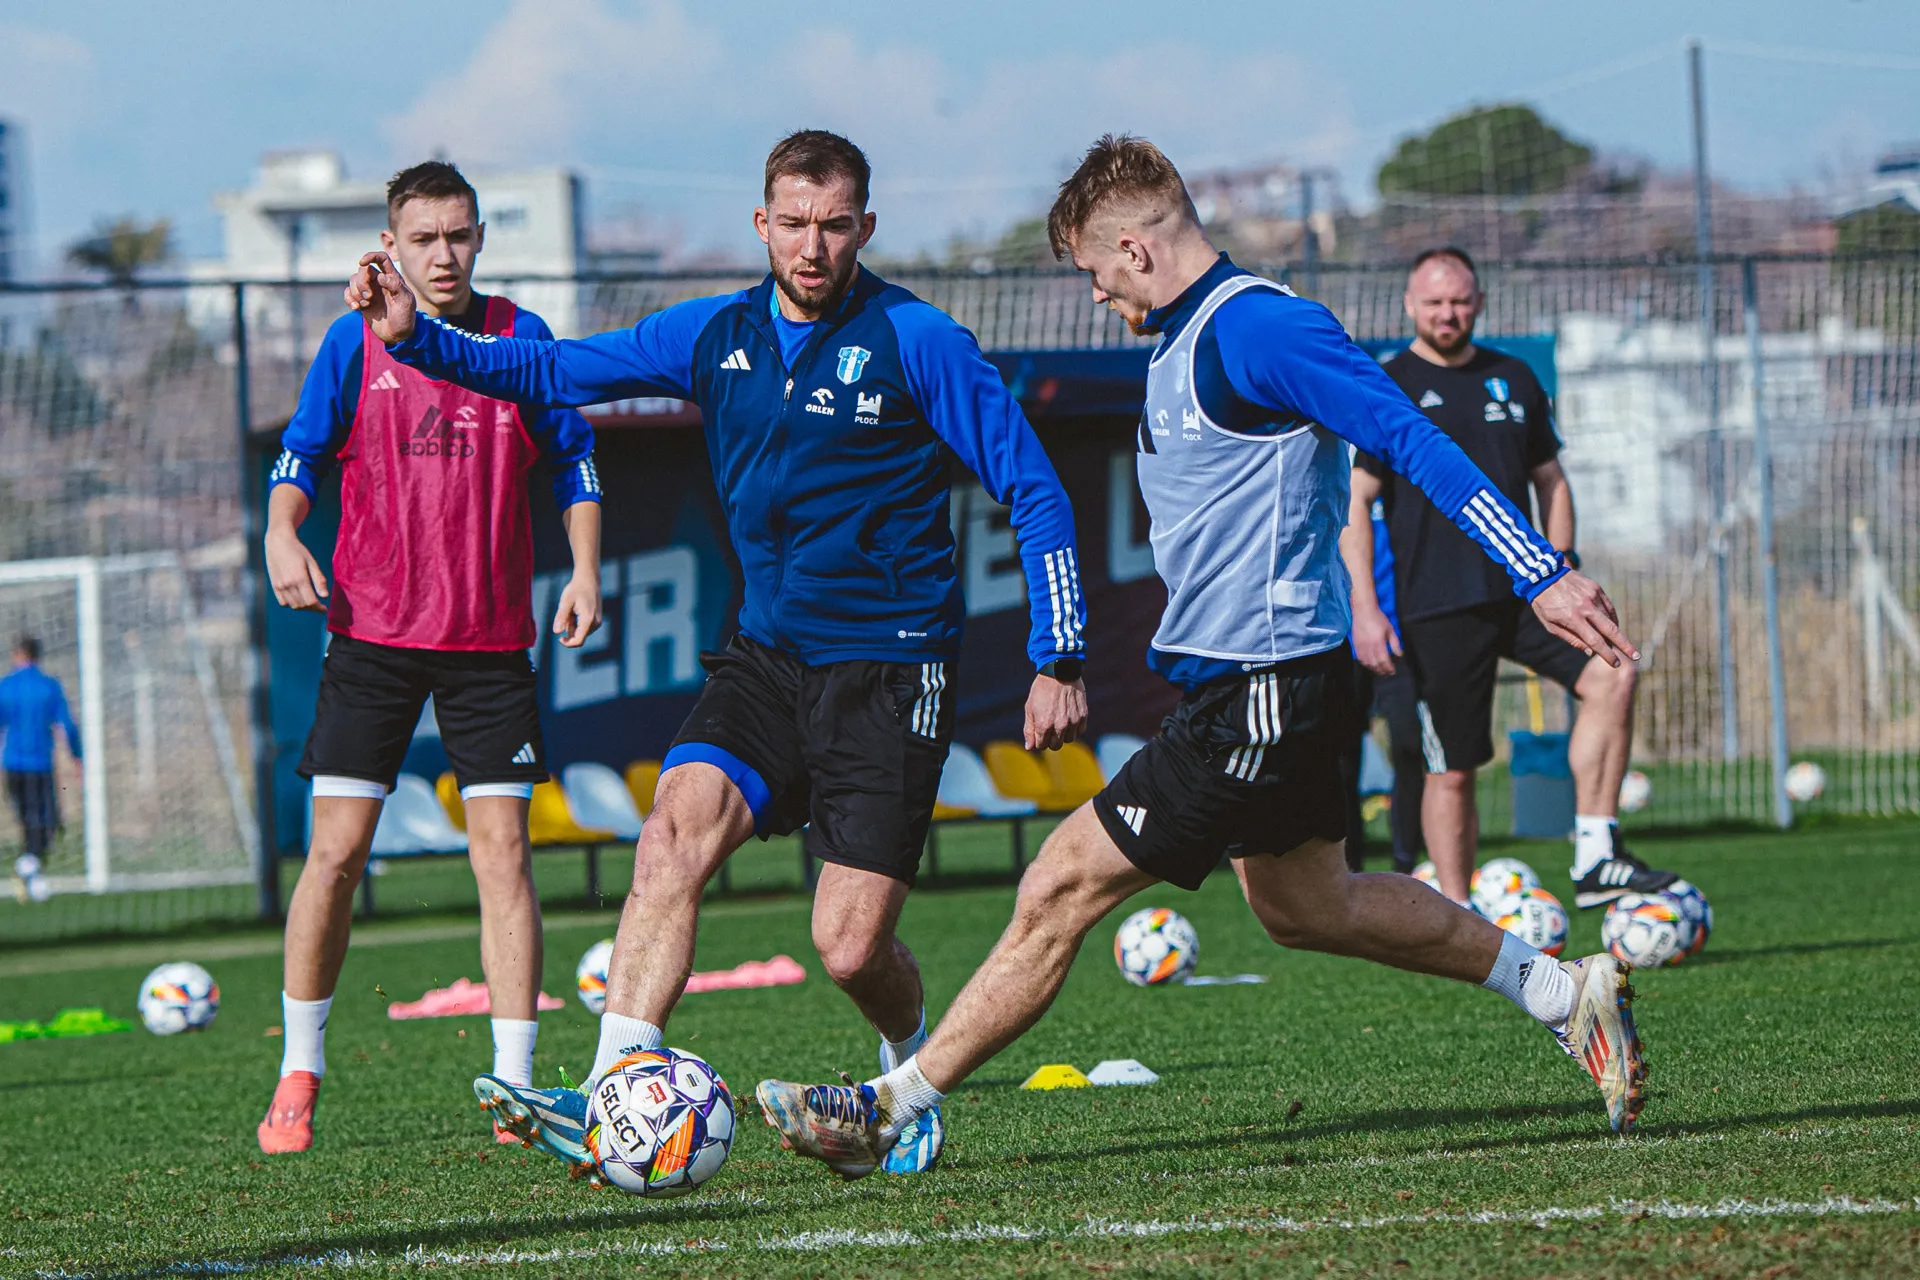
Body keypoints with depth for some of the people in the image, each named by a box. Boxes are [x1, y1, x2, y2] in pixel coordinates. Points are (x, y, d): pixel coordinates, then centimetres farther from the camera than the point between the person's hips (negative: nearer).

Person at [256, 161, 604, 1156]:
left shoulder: (520, 338, 4)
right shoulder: (355, 342, 2)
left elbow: (573, 460, 11)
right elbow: (301, 453, 5)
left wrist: (584, 569, -1)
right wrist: (283, 533, -15)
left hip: (490, 637, 1)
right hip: (372, 629, 0)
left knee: (502, 850, -6)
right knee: (336, 850, -4)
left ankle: (514, 1085, -3)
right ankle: (297, 1077, 9)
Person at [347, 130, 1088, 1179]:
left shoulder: (916, 342, -8)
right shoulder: (717, 335, 6)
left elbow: (1032, 490, -4)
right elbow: (550, 371, 8)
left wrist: (1059, 660, -7)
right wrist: (414, 337, -8)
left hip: (890, 668, -4)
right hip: (769, 652, 4)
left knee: (850, 947, -9)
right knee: (676, 827, -22)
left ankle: (914, 1072, 25)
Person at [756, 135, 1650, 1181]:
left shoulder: (1256, 328, -18)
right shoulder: (1182, 347, 14)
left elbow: (1411, 440, -22)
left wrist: (1541, 575, -26)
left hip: (1259, 696, -11)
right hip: (1232, 676, 11)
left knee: (1061, 888, -8)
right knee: (1304, 908, 23)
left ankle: (889, 1108, -3)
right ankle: (1568, 993, 31)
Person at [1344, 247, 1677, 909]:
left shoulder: (1513, 379, 14)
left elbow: (1550, 480, 21)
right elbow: (1352, 502, -4)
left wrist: (1561, 564, 7)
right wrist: (1364, 608, -12)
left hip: (1523, 588, 4)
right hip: (1438, 605, -4)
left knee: (1611, 675, -19)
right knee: (1452, 771, -2)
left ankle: (1594, 859, -16)